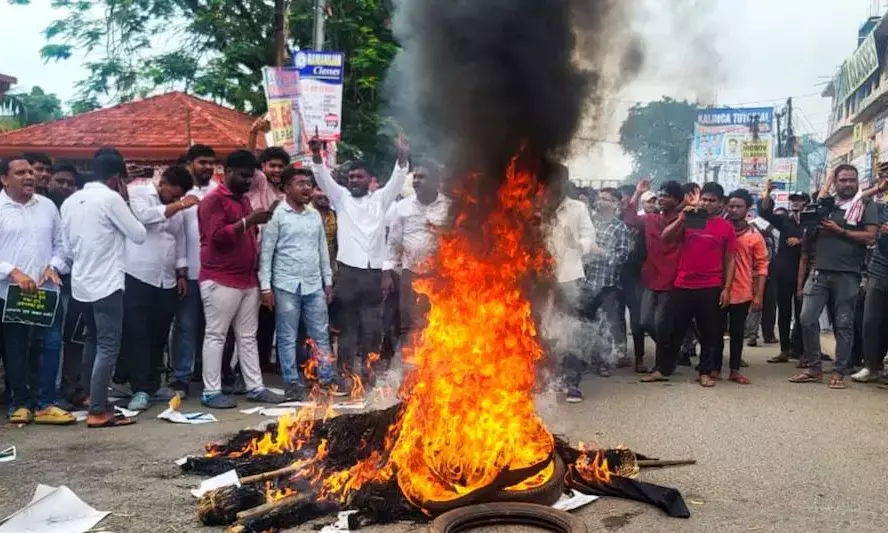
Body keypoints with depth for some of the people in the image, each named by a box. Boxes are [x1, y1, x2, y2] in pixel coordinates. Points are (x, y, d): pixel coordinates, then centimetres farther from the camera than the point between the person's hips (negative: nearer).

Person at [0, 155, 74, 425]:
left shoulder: (47, 206, 9)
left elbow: (61, 243, 12)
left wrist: (54, 266, -5)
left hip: (48, 291, 3)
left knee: (52, 344, -2)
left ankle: (44, 404, 5)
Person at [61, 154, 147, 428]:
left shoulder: (70, 201, 9)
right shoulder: (110, 198, -13)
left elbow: (67, 245, 15)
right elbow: (139, 235, -7)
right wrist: (127, 213, 8)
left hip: (81, 283, 8)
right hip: (106, 283, -8)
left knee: (93, 341, 21)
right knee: (108, 347, -7)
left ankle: (91, 395, 29)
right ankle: (98, 411, -10)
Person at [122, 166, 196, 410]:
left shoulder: (176, 207, 14)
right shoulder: (138, 191, -3)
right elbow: (146, 216, -22)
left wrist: (182, 273, 11)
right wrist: (179, 205, -21)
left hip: (166, 280, 6)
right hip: (138, 277, -6)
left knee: (159, 335, 10)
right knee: (138, 335, -5)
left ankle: (153, 384, 19)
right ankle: (141, 389, -4)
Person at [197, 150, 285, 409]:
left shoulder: (243, 199, 18)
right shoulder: (213, 200, -8)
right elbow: (216, 236, -19)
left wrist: (258, 224, 12)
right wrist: (247, 221, -23)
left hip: (248, 280, 8)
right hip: (221, 281, -8)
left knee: (248, 336, 10)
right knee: (216, 336, -2)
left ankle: (255, 387, 14)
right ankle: (211, 392, 2)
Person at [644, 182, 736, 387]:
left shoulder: (726, 227, 3)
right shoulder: (688, 221, 7)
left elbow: (729, 260, 3)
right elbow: (665, 237, -2)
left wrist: (726, 288, -3)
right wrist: (681, 218, -15)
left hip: (711, 289, -1)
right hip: (683, 285, 1)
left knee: (710, 332, 6)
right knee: (671, 329, 6)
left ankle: (705, 372, 17)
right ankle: (662, 369, 16)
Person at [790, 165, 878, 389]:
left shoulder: (866, 206, 2)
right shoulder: (826, 204, 13)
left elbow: (870, 237, -9)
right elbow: (811, 233, 12)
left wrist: (840, 231, -10)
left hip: (847, 275, -3)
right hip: (819, 272, 3)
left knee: (843, 324, 4)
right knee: (807, 319, -1)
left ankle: (839, 373, 10)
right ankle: (814, 368, 10)